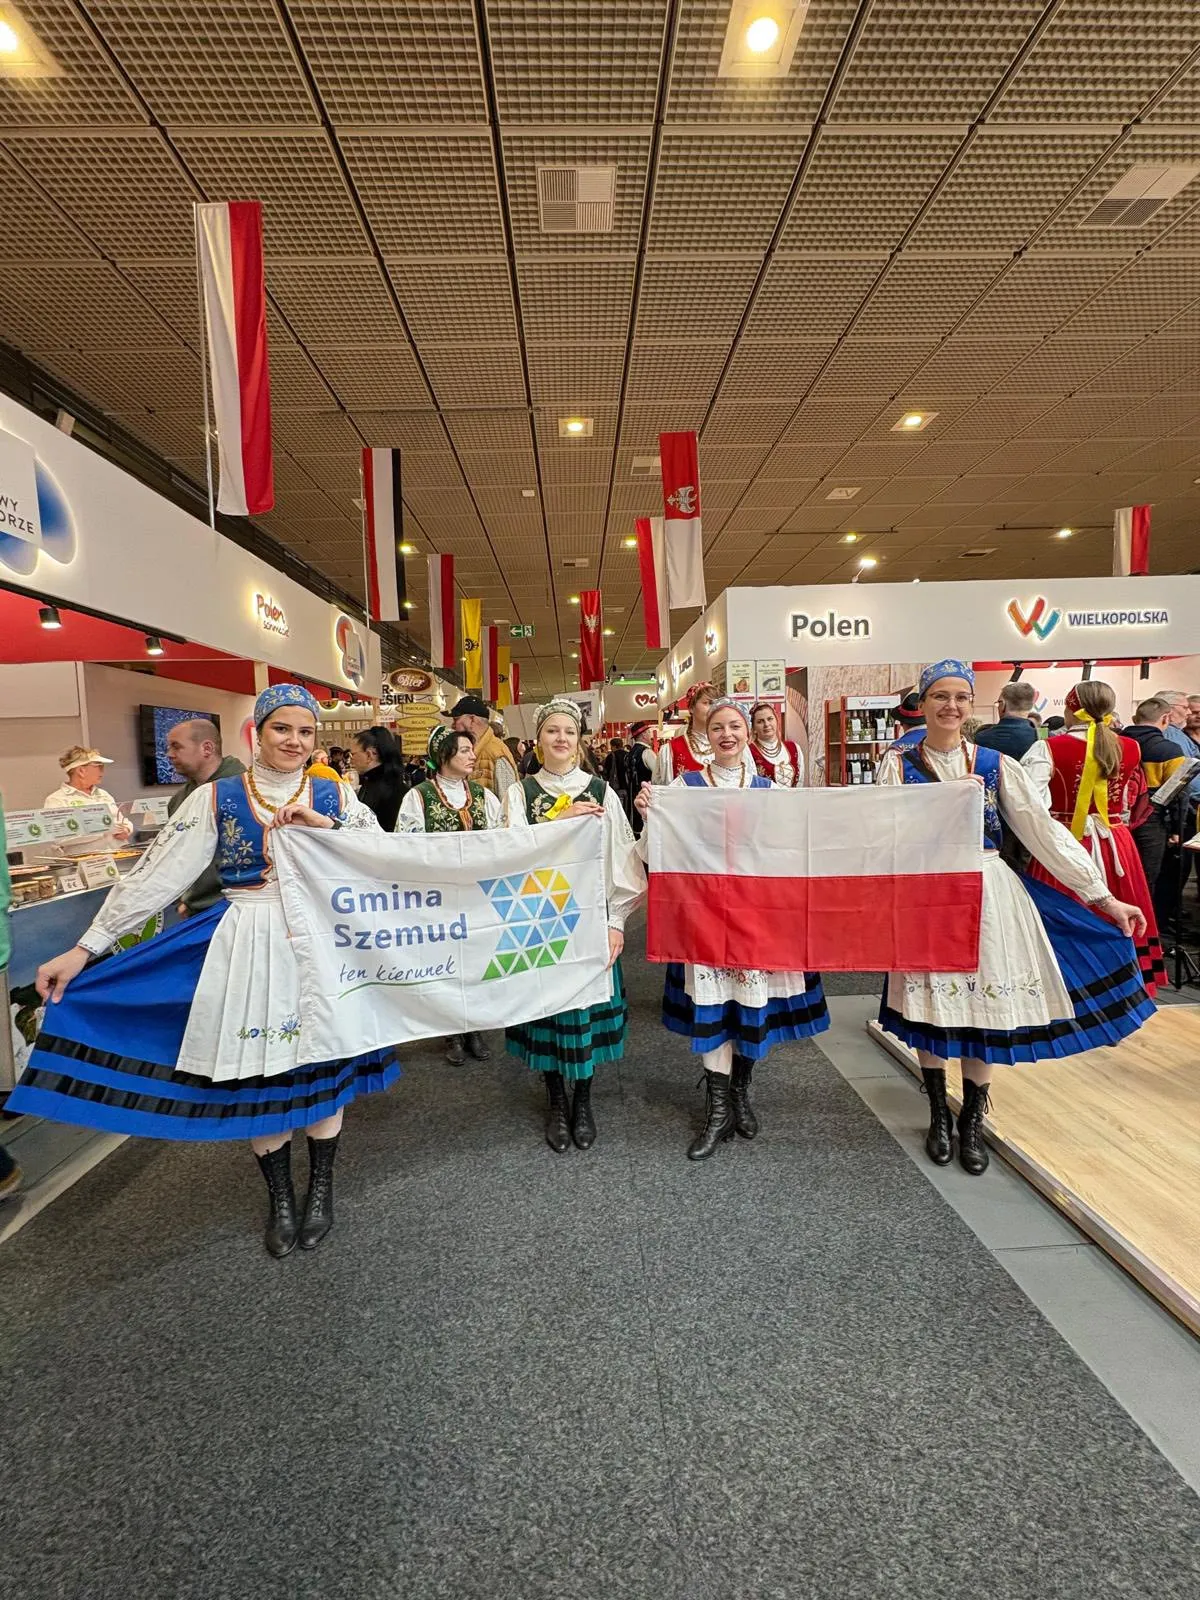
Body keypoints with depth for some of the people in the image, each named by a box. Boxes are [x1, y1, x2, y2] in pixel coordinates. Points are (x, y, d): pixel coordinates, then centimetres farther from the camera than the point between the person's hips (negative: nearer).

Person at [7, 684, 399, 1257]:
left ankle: (321, 1190, 31)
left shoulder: (334, 797, 2)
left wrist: (322, 824, -18)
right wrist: (86, 946, -4)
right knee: (255, 1073, 7)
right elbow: (156, 875, -1)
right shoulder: (216, 798, 0)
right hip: (248, 946, 0)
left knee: (322, 1066, 8)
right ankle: (280, 1199, 31)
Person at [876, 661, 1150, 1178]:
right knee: (930, 1004, 6)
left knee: (985, 1005, 5)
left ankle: (972, 1123, 25)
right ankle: (939, 1116, 28)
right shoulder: (899, 764, -1)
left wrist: (1104, 896, 1)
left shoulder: (996, 764, 3)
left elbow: (1044, 831, 2)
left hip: (987, 896, 1)